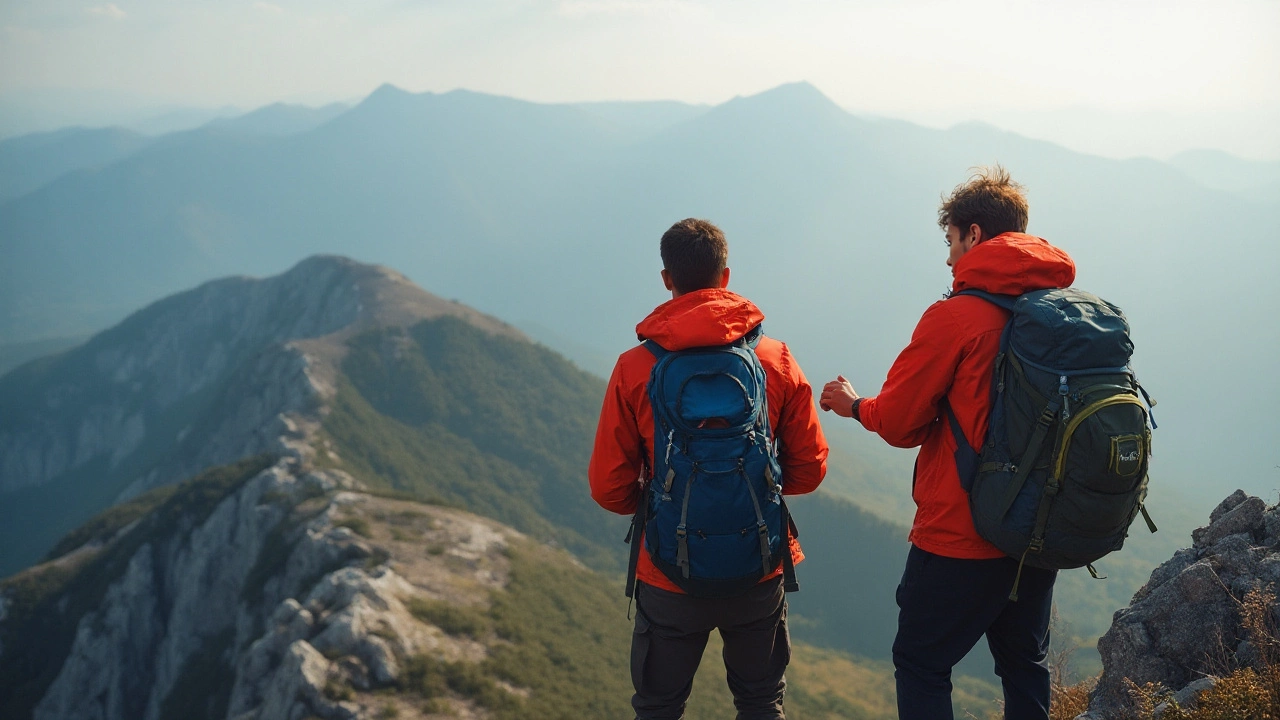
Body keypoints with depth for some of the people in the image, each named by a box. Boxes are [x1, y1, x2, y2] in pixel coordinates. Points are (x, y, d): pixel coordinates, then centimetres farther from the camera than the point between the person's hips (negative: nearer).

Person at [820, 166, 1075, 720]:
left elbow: (898, 423, -9)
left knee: (921, 664, 8)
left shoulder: (955, 317, -16)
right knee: (1024, 663, 21)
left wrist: (854, 405, 12)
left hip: (961, 535, -7)